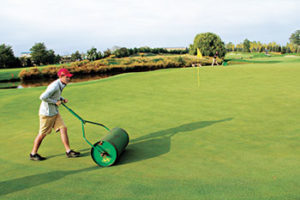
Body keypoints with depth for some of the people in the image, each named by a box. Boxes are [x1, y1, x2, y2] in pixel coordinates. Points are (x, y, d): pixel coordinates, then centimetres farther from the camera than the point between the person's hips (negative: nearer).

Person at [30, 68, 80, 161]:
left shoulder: (60, 85, 5)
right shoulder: (54, 86, -25)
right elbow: (43, 97, -30)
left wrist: (62, 99, 5)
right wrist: (55, 102, -20)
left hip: (54, 112, 9)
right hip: (47, 113, -9)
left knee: (63, 129, 1)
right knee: (42, 134, 4)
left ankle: (68, 151, 6)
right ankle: (33, 154, 22)